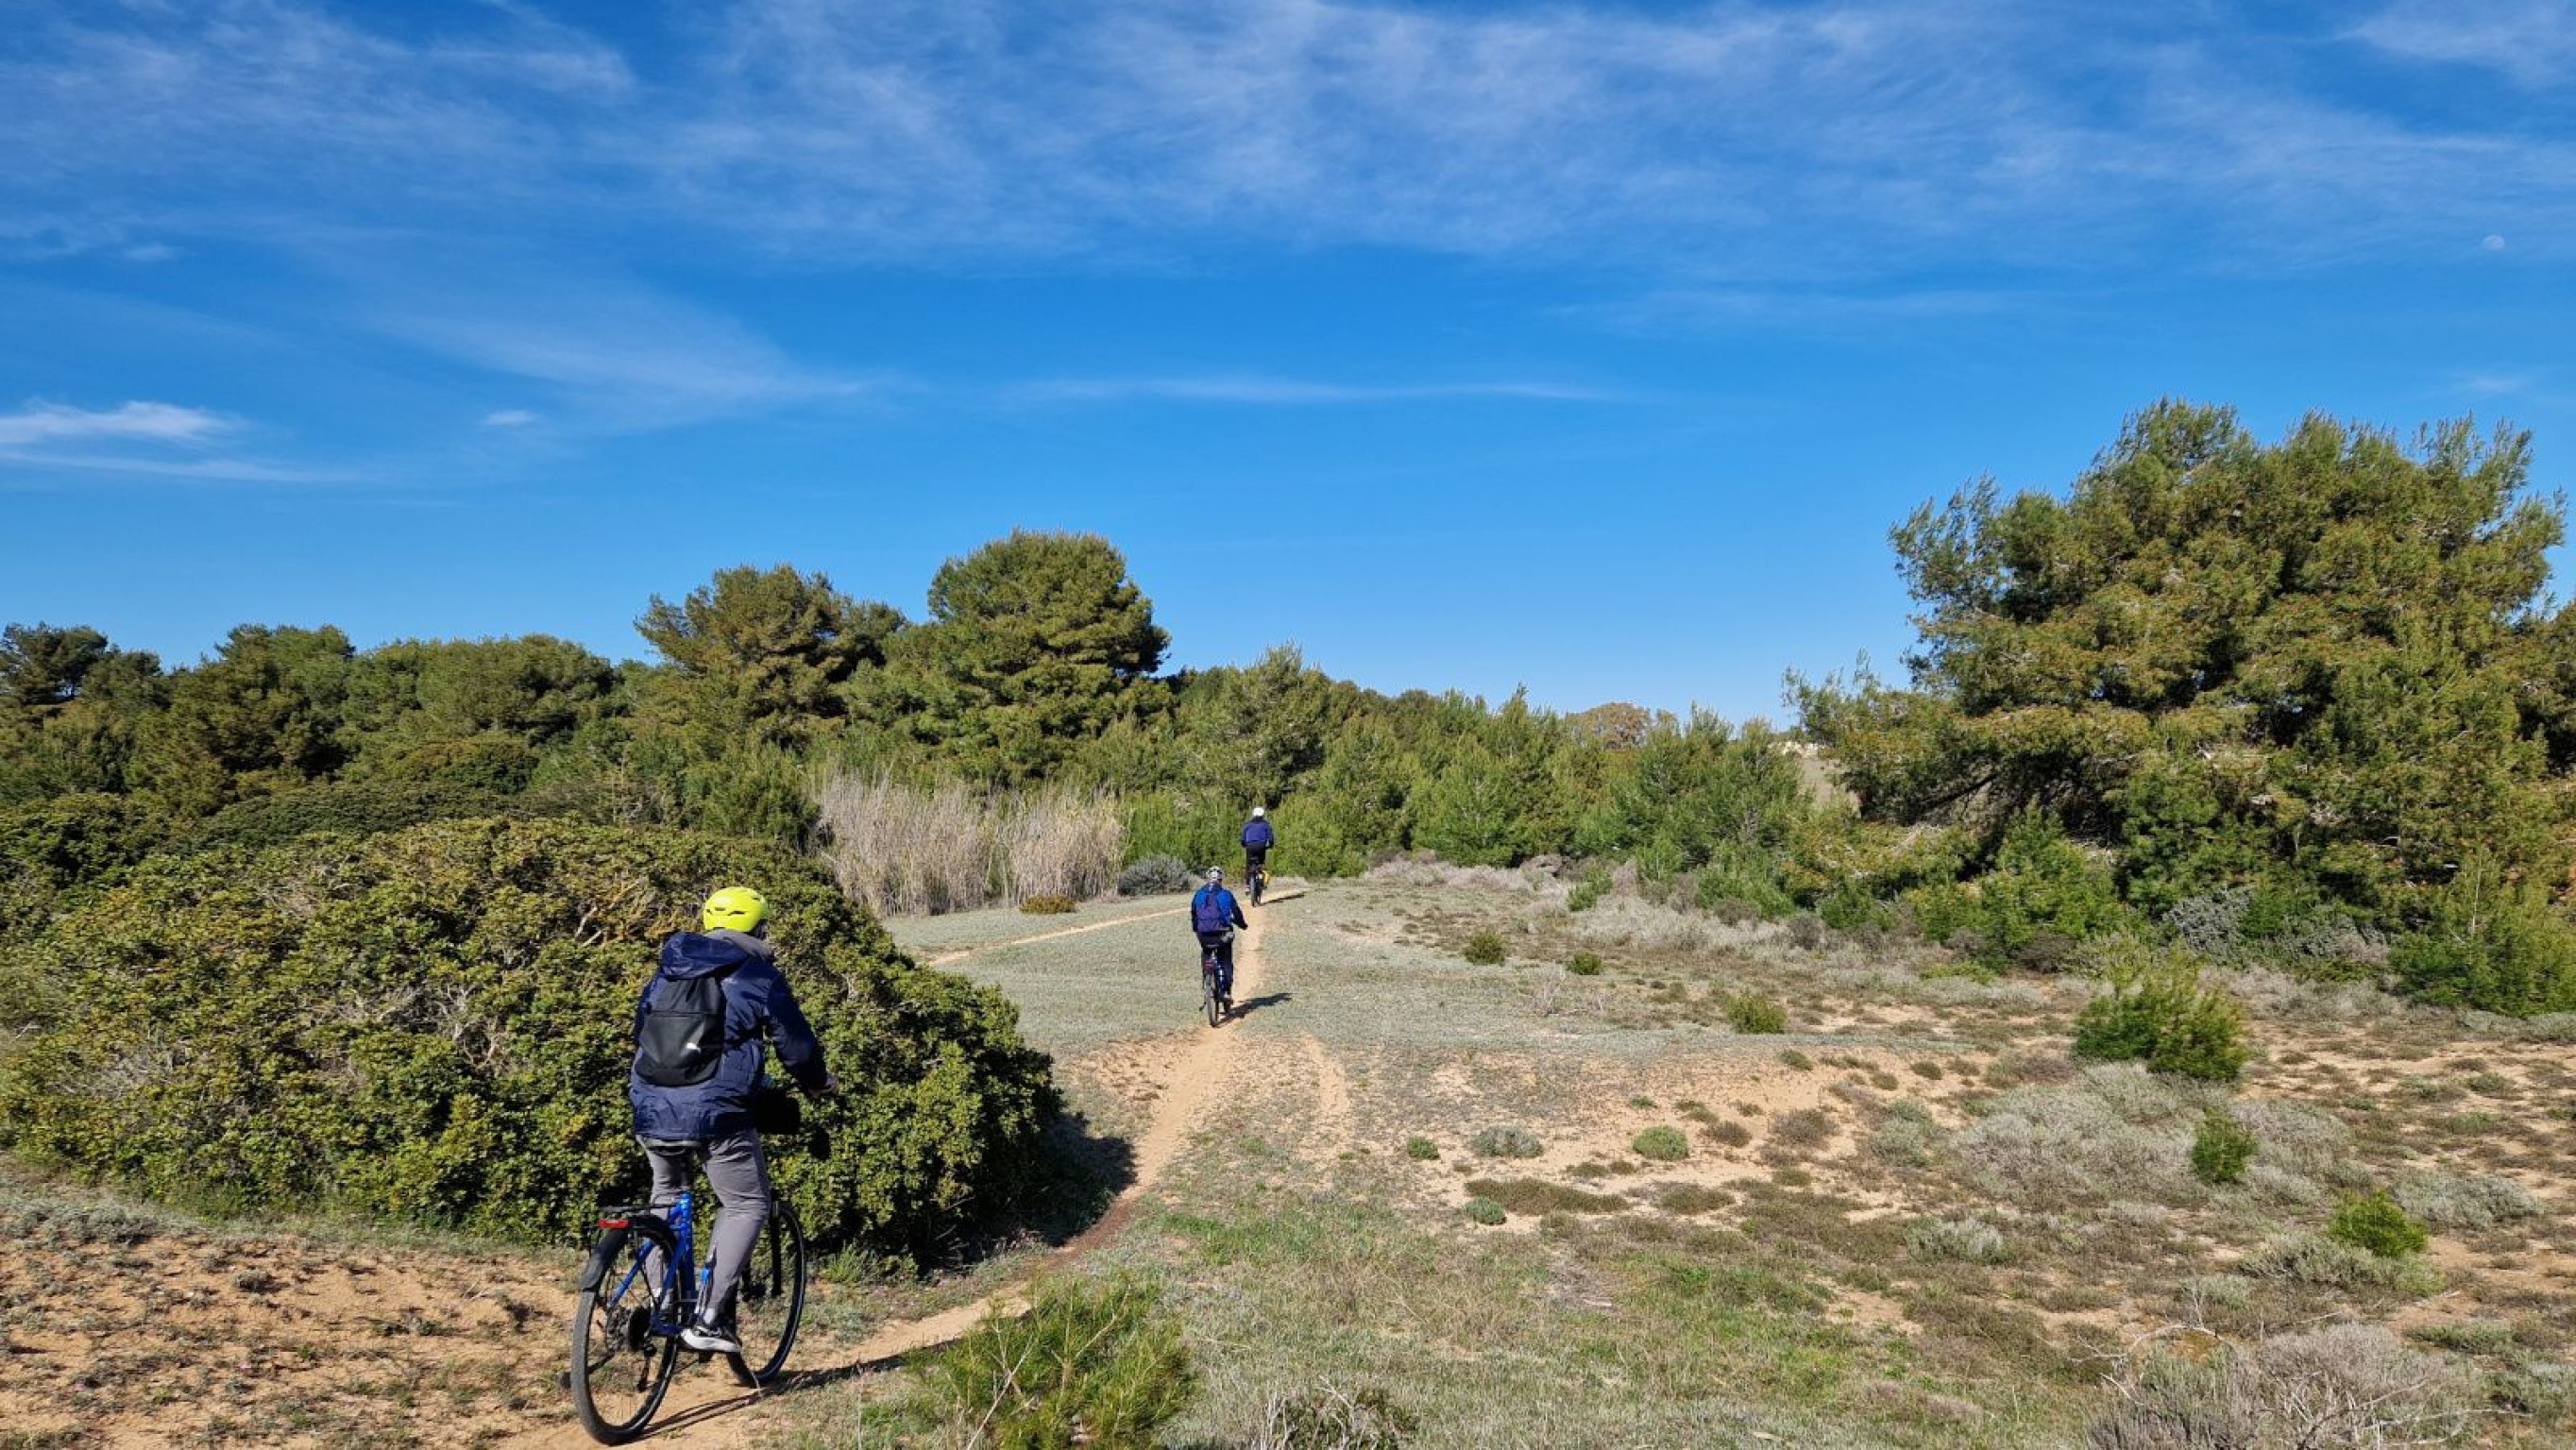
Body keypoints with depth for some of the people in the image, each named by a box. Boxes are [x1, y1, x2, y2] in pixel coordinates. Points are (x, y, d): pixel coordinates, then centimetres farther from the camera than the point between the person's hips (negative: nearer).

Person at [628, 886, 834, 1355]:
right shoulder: (759, 977, -1)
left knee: (666, 1199, 28)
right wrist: (818, 1083, 23)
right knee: (748, 1207, 9)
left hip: (651, 1110, 6)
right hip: (716, 1115, -5)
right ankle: (708, 1320, 0)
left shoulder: (666, 973, 15)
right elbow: (796, 1046, 3)